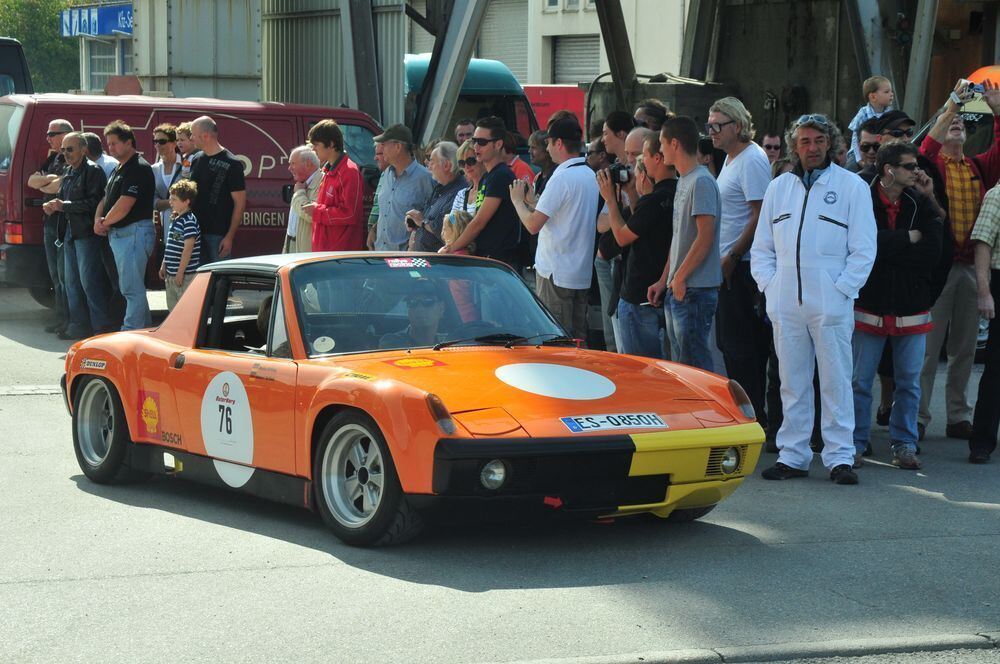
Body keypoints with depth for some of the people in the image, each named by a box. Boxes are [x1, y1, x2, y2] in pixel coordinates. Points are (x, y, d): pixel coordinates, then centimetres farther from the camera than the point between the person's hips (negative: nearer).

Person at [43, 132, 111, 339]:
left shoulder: (92, 171, -9)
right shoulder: (68, 174, 17)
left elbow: (94, 203, -19)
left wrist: (65, 206, -17)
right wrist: (53, 207, 1)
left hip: (87, 234, -9)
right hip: (70, 232, 9)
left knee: (89, 282, -10)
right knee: (72, 282, 12)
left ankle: (102, 328, -6)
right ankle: (78, 326, 19)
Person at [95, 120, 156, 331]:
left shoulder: (139, 169, -13)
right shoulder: (118, 169, 19)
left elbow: (124, 205, -20)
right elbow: (106, 199, 22)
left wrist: (105, 223, -6)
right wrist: (98, 220, 2)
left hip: (134, 232, -10)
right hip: (118, 234, 10)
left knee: (132, 289, -11)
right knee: (129, 288, 13)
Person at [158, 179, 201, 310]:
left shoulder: (189, 221, -15)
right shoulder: (174, 219, 13)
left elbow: (188, 248, -19)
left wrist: (180, 272, -20)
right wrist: (163, 266, 19)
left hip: (185, 275, -10)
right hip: (171, 275, 10)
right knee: (172, 307, 15)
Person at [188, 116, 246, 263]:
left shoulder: (231, 164, -8)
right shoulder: (196, 161, 12)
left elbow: (240, 203, -10)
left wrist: (230, 236, -15)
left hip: (218, 234, -6)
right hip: (196, 232, 6)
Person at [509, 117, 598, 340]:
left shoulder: (562, 178, -16)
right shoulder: (591, 175, 11)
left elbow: (533, 225, -18)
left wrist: (517, 200, 1)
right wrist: (530, 200, 16)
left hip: (555, 272, -8)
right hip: (583, 272, 8)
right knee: (578, 337, 11)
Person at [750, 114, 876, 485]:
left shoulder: (852, 186, 3)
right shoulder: (779, 187, 15)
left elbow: (863, 250, 0)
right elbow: (761, 247, 17)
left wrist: (841, 289, -8)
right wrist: (769, 285, 4)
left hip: (831, 304, -3)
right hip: (785, 306, 4)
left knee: (836, 382, -2)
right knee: (792, 384, 7)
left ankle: (839, 457, 2)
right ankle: (792, 455, 13)